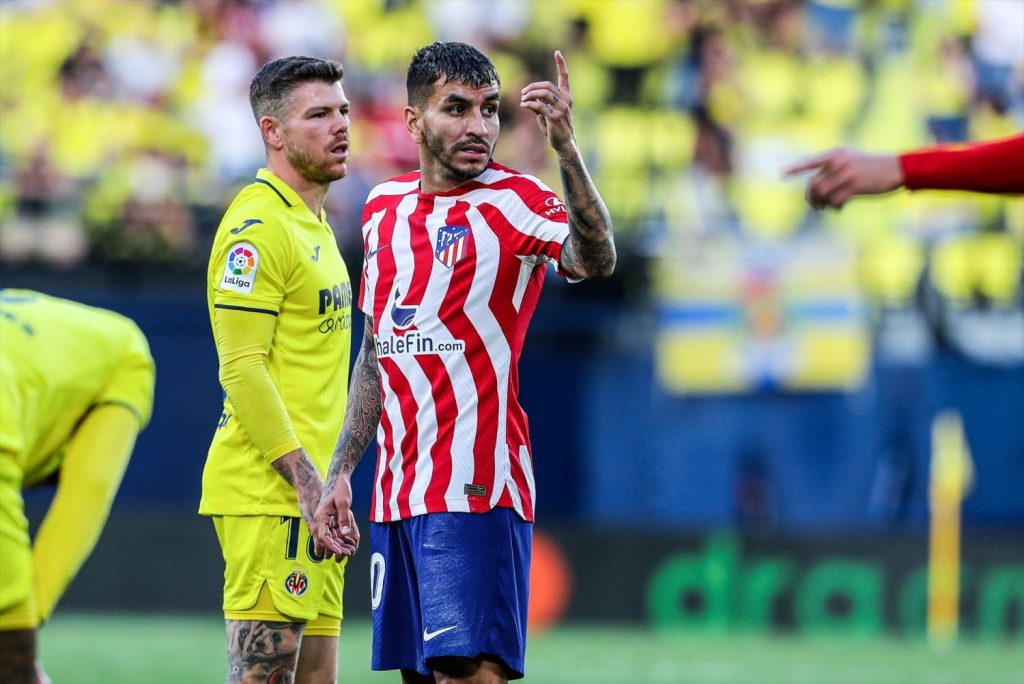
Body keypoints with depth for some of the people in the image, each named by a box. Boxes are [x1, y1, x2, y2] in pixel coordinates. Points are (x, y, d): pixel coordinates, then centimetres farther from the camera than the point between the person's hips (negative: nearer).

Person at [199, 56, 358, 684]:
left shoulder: (315, 225, 19)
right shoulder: (258, 225, -11)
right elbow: (241, 368, -18)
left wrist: (327, 484, 18)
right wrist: (305, 479, -22)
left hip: (309, 493, 10)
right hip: (268, 492, -10)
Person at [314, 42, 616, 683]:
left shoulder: (514, 200, -7)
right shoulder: (384, 207, 13)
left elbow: (594, 259, -29)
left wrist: (566, 148, -41)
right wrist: (341, 470, 16)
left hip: (475, 492, -6)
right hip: (397, 496, 6)